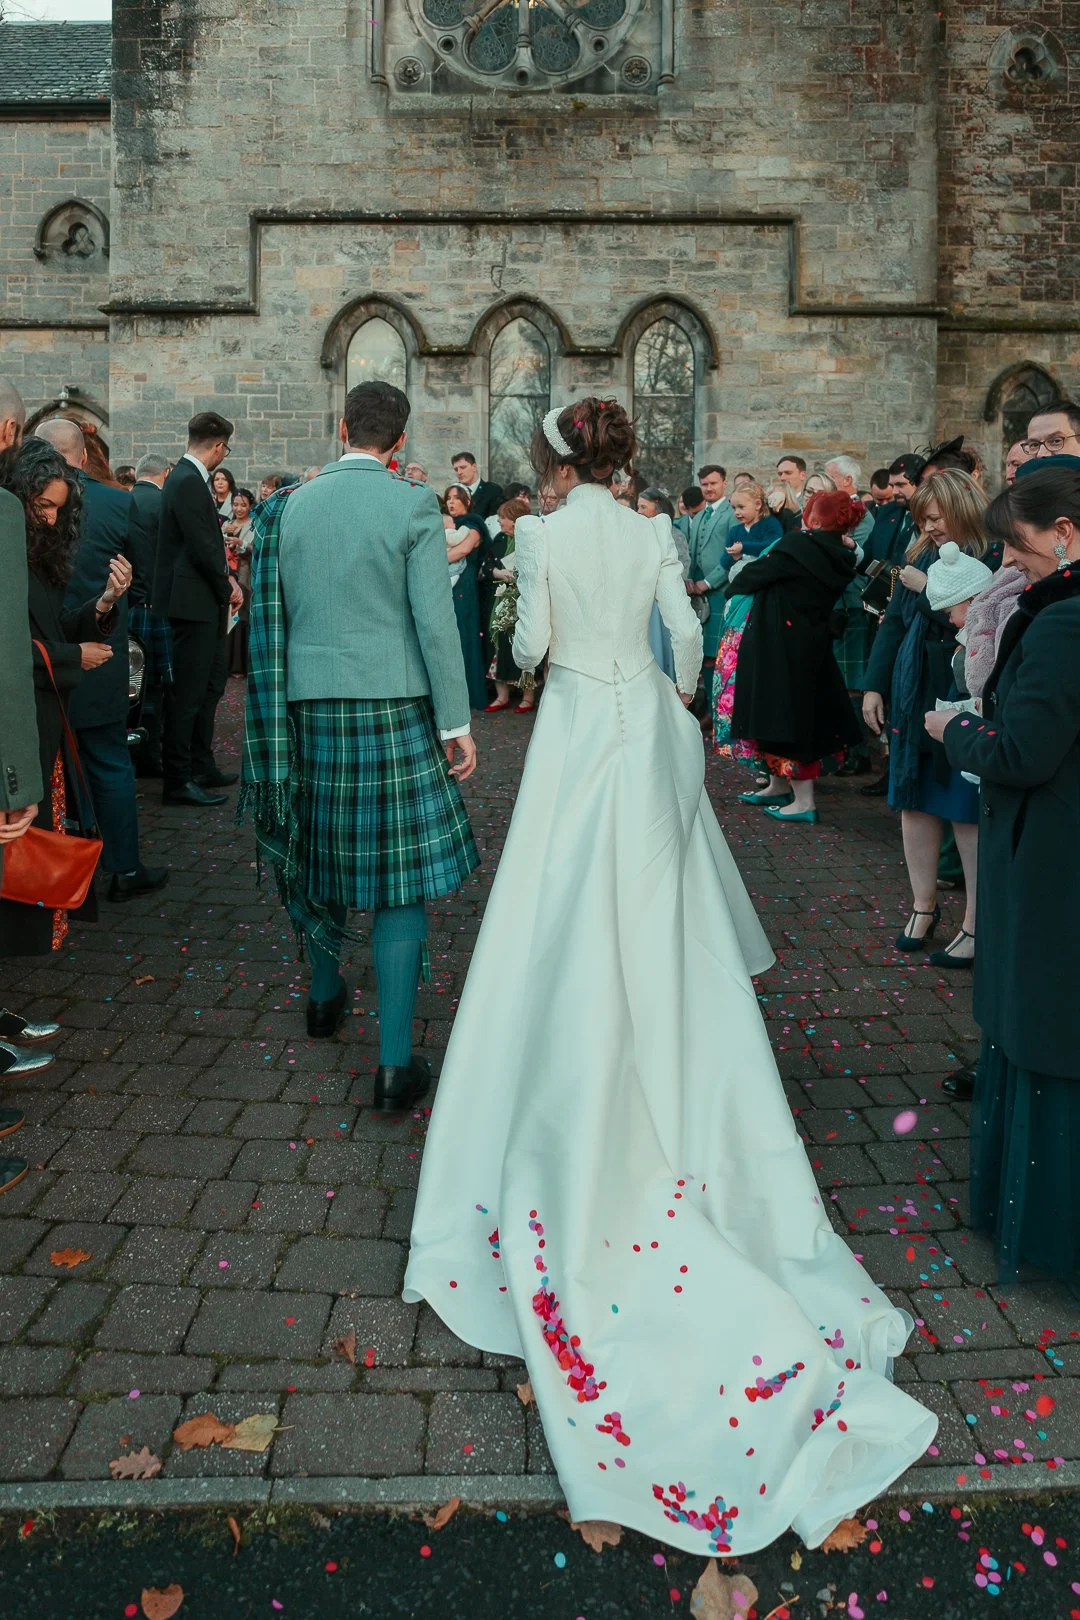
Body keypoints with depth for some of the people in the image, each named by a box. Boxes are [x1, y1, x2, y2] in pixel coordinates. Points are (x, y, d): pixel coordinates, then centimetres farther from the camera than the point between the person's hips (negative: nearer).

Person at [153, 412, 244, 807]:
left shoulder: (189, 478, 13)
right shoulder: (188, 482, -18)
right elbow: (201, 547, -21)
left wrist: (227, 578, 6)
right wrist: (227, 588, -8)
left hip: (204, 600, 11)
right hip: (193, 600, -11)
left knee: (210, 683, 17)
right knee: (188, 691, -4)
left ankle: (201, 766, 27)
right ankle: (177, 780, 3)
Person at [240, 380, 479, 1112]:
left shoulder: (290, 506, 6)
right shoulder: (414, 506, -7)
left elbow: (275, 615, 10)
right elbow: (435, 620, -11)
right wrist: (458, 722, -5)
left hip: (309, 702, 5)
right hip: (392, 704, -4)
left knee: (321, 851, 22)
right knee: (402, 875, 0)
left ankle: (325, 996, 42)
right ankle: (395, 1062, 1)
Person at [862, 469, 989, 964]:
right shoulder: (922, 557, 8)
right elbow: (894, 624, 13)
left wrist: (929, 589, -18)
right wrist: (874, 686, 10)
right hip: (913, 701, 7)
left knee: (967, 814, 0)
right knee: (915, 803, 13)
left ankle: (976, 924, 11)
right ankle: (923, 906, 27)